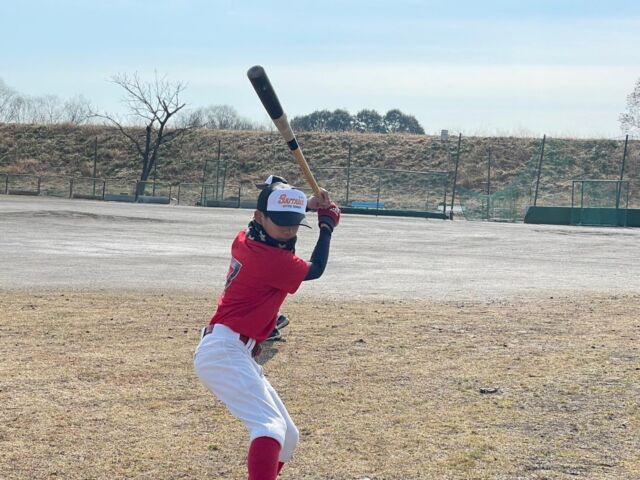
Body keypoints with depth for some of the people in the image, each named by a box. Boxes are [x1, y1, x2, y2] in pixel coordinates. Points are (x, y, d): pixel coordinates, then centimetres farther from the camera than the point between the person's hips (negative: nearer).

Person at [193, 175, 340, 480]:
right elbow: (315, 269, 2)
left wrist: (307, 205, 22)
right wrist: (327, 224, 15)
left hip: (235, 354, 11)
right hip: (225, 352, -11)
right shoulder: (271, 260, -17)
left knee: (287, 438, 14)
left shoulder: (243, 241, 9)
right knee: (272, 428, -28)